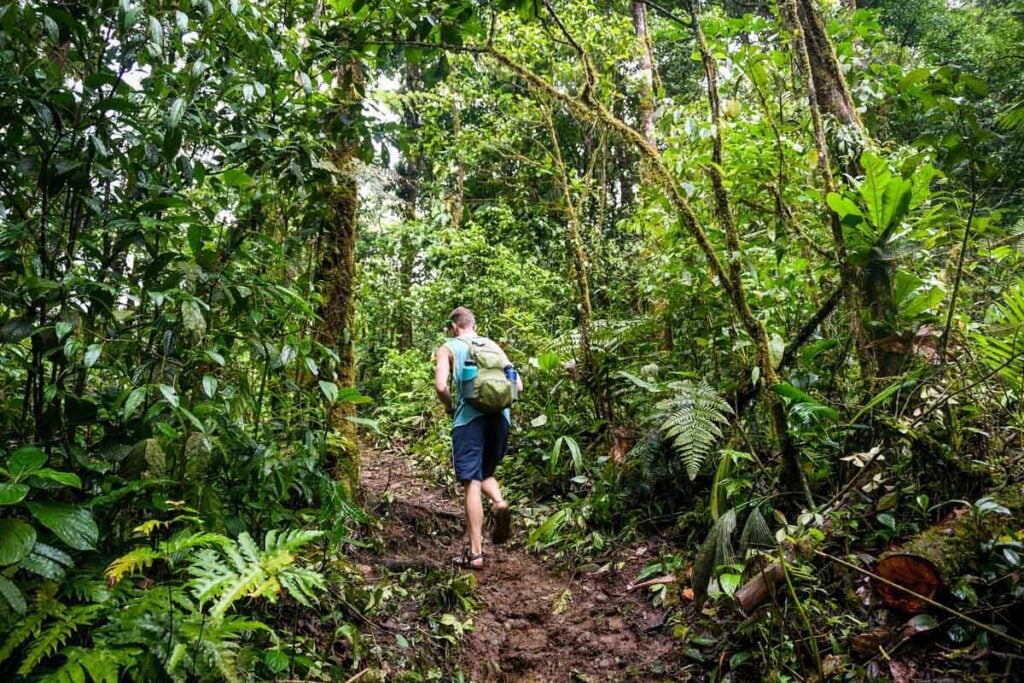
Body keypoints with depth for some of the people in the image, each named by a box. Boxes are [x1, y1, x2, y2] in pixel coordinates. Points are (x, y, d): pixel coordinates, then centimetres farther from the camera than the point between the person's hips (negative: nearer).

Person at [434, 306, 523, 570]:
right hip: (499, 416, 4)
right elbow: (517, 385, 10)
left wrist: (450, 407, 9)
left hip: (470, 418, -4)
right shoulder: (493, 345, 17)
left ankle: (476, 553, 1)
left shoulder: (448, 348, 6)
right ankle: (499, 503, -8)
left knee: (471, 483, 1)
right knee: (486, 472, 23)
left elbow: (441, 386, -9)